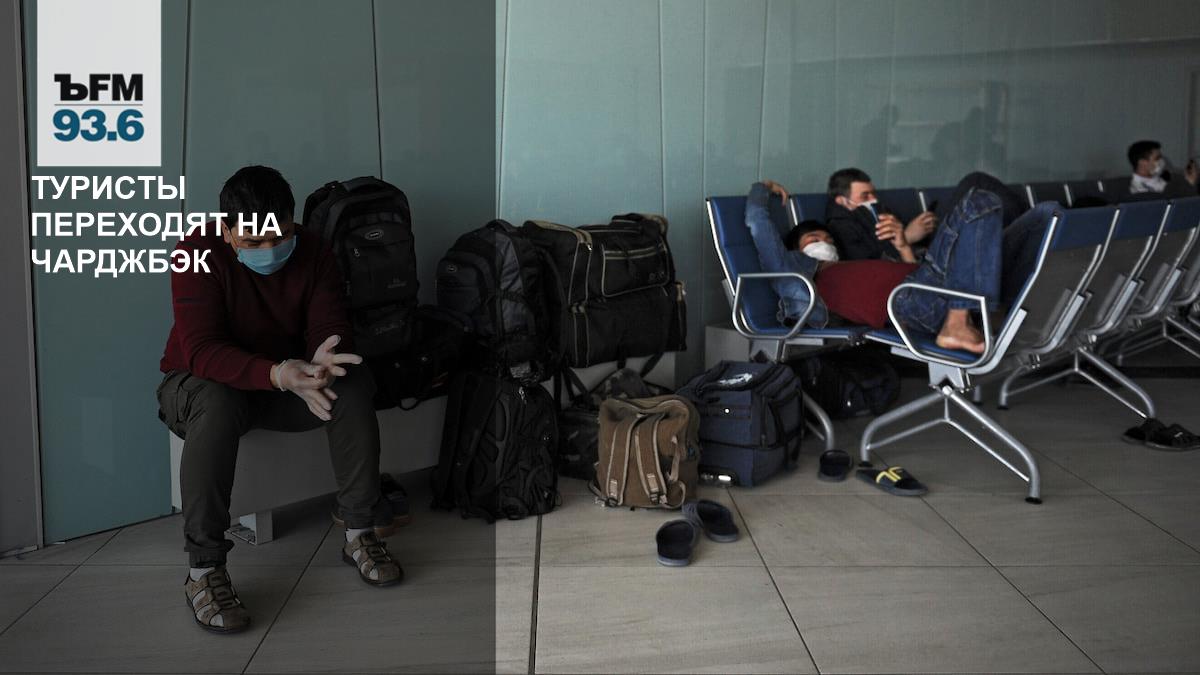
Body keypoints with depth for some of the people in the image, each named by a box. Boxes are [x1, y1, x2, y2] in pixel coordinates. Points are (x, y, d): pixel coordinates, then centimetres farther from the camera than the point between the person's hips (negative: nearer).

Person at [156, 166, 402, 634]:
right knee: (217, 404, -39)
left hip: (285, 378, 4)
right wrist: (278, 374, -49)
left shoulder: (312, 253, -8)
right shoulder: (198, 255, -22)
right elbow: (201, 349, -32)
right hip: (198, 381, -4)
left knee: (354, 384, -24)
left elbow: (329, 327, -15)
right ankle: (203, 572, -33)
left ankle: (360, 533, -12)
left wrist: (323, 360, -42)